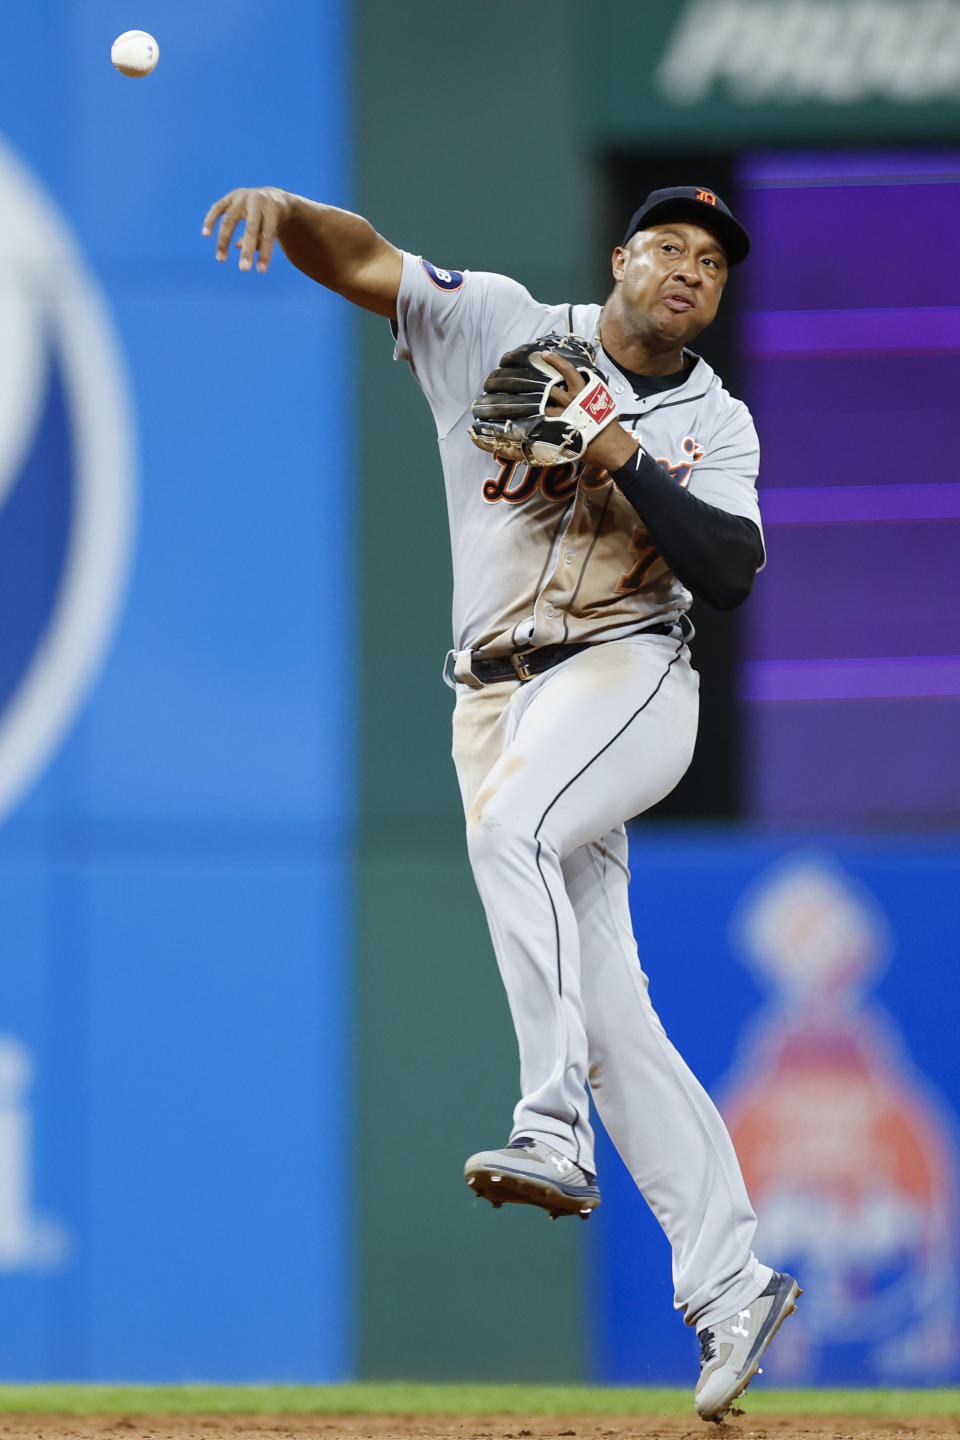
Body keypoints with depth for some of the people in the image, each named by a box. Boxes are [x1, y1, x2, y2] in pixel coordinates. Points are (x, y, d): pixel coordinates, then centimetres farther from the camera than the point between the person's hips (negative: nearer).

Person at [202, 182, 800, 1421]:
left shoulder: (716, 426, 6)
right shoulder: (501, 329, 6)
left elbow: (729, 574, -9)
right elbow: (363, 262, -6)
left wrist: (619, 456, -17)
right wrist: (284, 211, -27)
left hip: (628, 678, -2)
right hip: (499, 702, 2)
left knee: (514, 830, -35)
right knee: (609, 1014, -1)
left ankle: (554, 1134, -38)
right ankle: (728, 1286, 1)